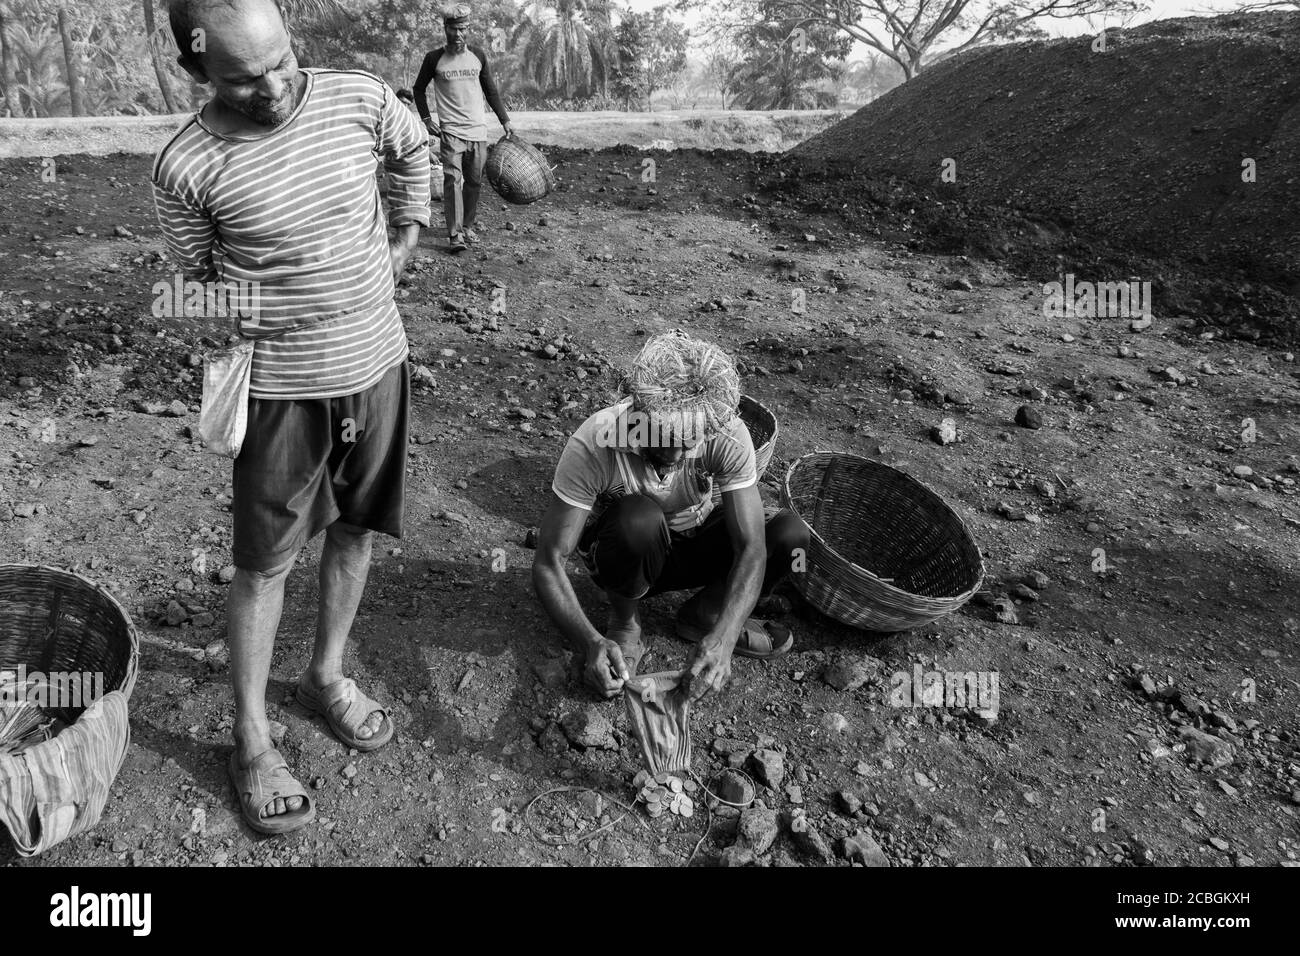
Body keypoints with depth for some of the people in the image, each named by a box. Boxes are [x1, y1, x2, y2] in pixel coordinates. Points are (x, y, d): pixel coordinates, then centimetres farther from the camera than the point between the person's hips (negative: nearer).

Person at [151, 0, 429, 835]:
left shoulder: (360, 99, -8)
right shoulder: (187, 167, -14)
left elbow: (415, 148, 15)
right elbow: (204, 284, 2)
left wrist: (407, 234, 12)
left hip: (377, 362, 4)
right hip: (281, 387, -3)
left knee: (355, 531, 16)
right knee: (264, 564, 6)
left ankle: (327, 675, 39)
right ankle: (252, 740, 24)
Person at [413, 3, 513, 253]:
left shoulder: (478, 55, 7)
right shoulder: (434, 58, 0)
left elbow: (490, 91, 16)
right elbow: (419, 89, 12)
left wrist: (505, 120, 12)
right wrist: (426, 119, 2)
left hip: (478, 131, 3)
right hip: (450, 131, -3)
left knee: (474, 182, 7)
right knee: (452, 179, -15)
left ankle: (467, 226, 22)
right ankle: (454, 234, -17)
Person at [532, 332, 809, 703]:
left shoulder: (727, 435, -28)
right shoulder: (593, 445, -33)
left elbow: (751, 547, -30)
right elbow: (548, 562, -30)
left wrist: (722, 638, -46)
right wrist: (591, 643, -45)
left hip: (695, 547, 3)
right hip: (623, 558, -2)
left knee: (792, 534, -23)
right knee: (640, 517, -39)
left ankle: (704, 615, 1)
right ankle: (623, 624, -8)